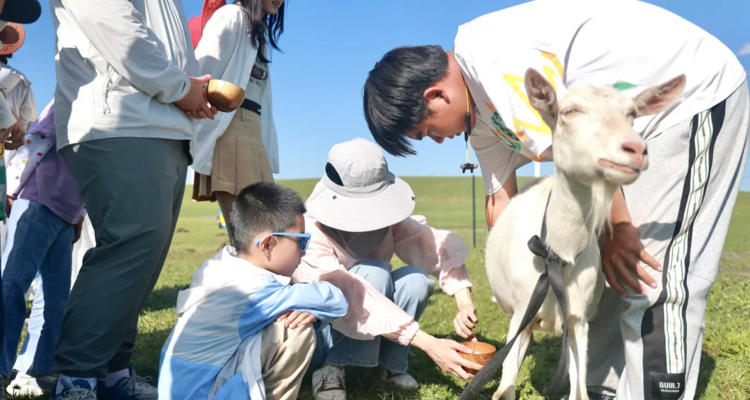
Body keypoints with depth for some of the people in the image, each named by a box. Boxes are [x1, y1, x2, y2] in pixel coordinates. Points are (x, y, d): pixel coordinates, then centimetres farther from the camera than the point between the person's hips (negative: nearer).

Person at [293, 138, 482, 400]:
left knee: (416, 279, -24)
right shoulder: (312, 234, -30)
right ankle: (331, 369, -18)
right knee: (374, 272, -31)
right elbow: (354, 299, -38)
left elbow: (443, 247, -16)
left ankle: (393, 364, -5)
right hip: (317, 333, -5)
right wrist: (429, 344, -43)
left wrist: (465, 306, -33)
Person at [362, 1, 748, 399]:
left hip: (698, 93, -9)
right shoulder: (481, 111, 5)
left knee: (652, 280, -12)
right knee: (598, 271, 10)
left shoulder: (490, 56, -26)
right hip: (641, 126, 9)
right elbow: (501, 201, 10)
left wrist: (619, 227, -18)